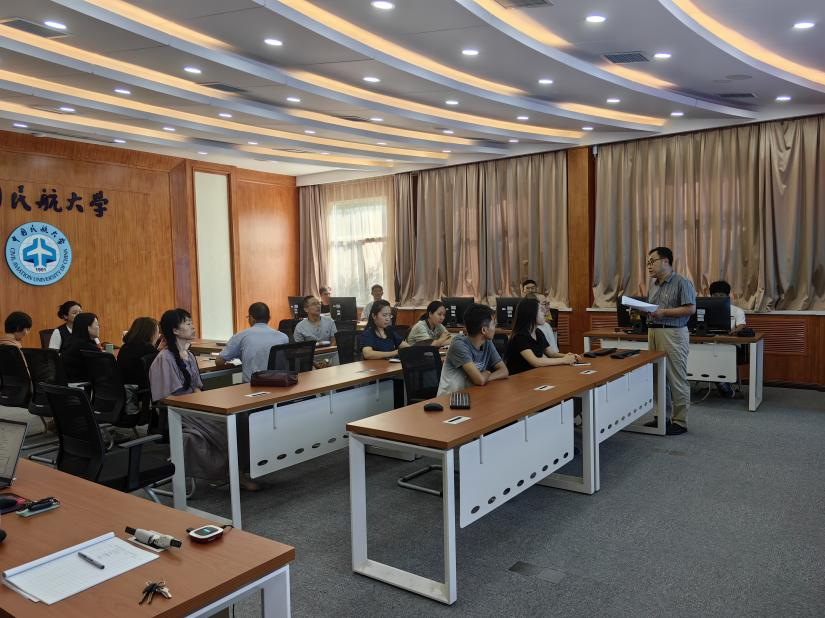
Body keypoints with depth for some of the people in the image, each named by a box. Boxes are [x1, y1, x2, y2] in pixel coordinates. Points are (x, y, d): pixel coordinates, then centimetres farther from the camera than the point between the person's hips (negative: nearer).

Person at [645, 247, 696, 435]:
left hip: (673, 334, -8)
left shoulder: (682, 283, -8)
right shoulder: (653, 285, 16)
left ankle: (680, 422, 6)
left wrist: (664, 312, -19)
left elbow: (691, 309, -14)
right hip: (653, 332, 8)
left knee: (677, 379, -2)